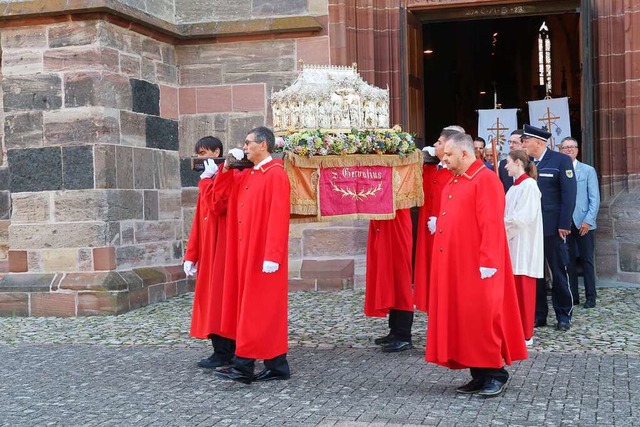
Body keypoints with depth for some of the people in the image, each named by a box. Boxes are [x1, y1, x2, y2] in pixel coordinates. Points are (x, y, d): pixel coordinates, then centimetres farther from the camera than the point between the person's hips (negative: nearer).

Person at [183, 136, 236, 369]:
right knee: (212, 296, 9)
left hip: (221, 247, -9)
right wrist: (191, 255, 12)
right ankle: (225, 350, 15)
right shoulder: (208, 181, 17)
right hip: (207, 250, 9)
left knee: (218, 296, -7)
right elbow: (198, 221, 15)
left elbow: (216, 206, -25)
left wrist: (206, 179, -16)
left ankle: (224, 353, -1)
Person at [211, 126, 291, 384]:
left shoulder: (275, 174, -12)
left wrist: (271, 256, -22)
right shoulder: (246, 176, 14)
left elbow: (278, 217, -19)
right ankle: (277, 365, 16)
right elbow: (220, 197, 17)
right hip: (246, 253, 9)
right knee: (265, 310, 10)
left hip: (263, 255, -9)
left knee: (256, 307, -5)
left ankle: (244, 365, -1)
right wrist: (226, 168, 7)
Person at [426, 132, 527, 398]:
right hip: (452, 264, 9)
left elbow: (492, 225, -18)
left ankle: (496, 373, 9)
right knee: (459, 319, 9)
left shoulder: (486, 180, -12)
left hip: (475, 266, -9)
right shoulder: (453, 182, 16)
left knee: (481, 319, -4)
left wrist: (487, 264, -20)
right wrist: (439, 224, 8)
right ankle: (479, 375, 17)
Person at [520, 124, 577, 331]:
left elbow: (569, 194, -8)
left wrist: (564, 224, -13)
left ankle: (563, 315, 15)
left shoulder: (561, 161, -3)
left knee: (559, 272, 4)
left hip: (553, 227, -4)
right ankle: (538, 314, 16)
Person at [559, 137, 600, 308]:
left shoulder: (588, 171, 4)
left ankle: (590, 297, 9)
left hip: (584, 223, -1)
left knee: (587, 260, 3)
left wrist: (588, 221, -9)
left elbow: (594, 199, 0)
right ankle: (573, 296, 12)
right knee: (568, 261, 5)